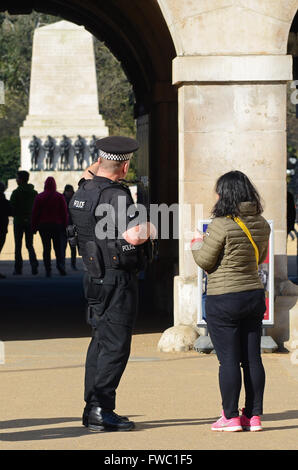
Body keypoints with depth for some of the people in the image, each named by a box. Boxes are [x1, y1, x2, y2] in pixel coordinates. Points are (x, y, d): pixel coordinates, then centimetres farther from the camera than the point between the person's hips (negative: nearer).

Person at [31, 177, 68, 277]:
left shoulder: (39, 197, 0)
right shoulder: (60, 197, -1)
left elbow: (35, 213, 2)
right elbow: (64, 213, 0)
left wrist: (34, 227, 7)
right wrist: (64, 225, 6)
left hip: (43, 226, 0)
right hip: (57, 225, 0)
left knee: (46, 248, 3)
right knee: (58, 247, 4)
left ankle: (48, 270, -1)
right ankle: (60, 264, -19)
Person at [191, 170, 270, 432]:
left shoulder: (221, 225, -17)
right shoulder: (262, 224, 3)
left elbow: (205, 262, -9)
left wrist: (197, 246, 11)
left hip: (224, 300, -6)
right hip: (254, 294, 6)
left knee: (228, 360, 0)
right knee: (252, 359, 9)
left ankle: (231, 417, 3)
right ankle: (254, 415, 12)